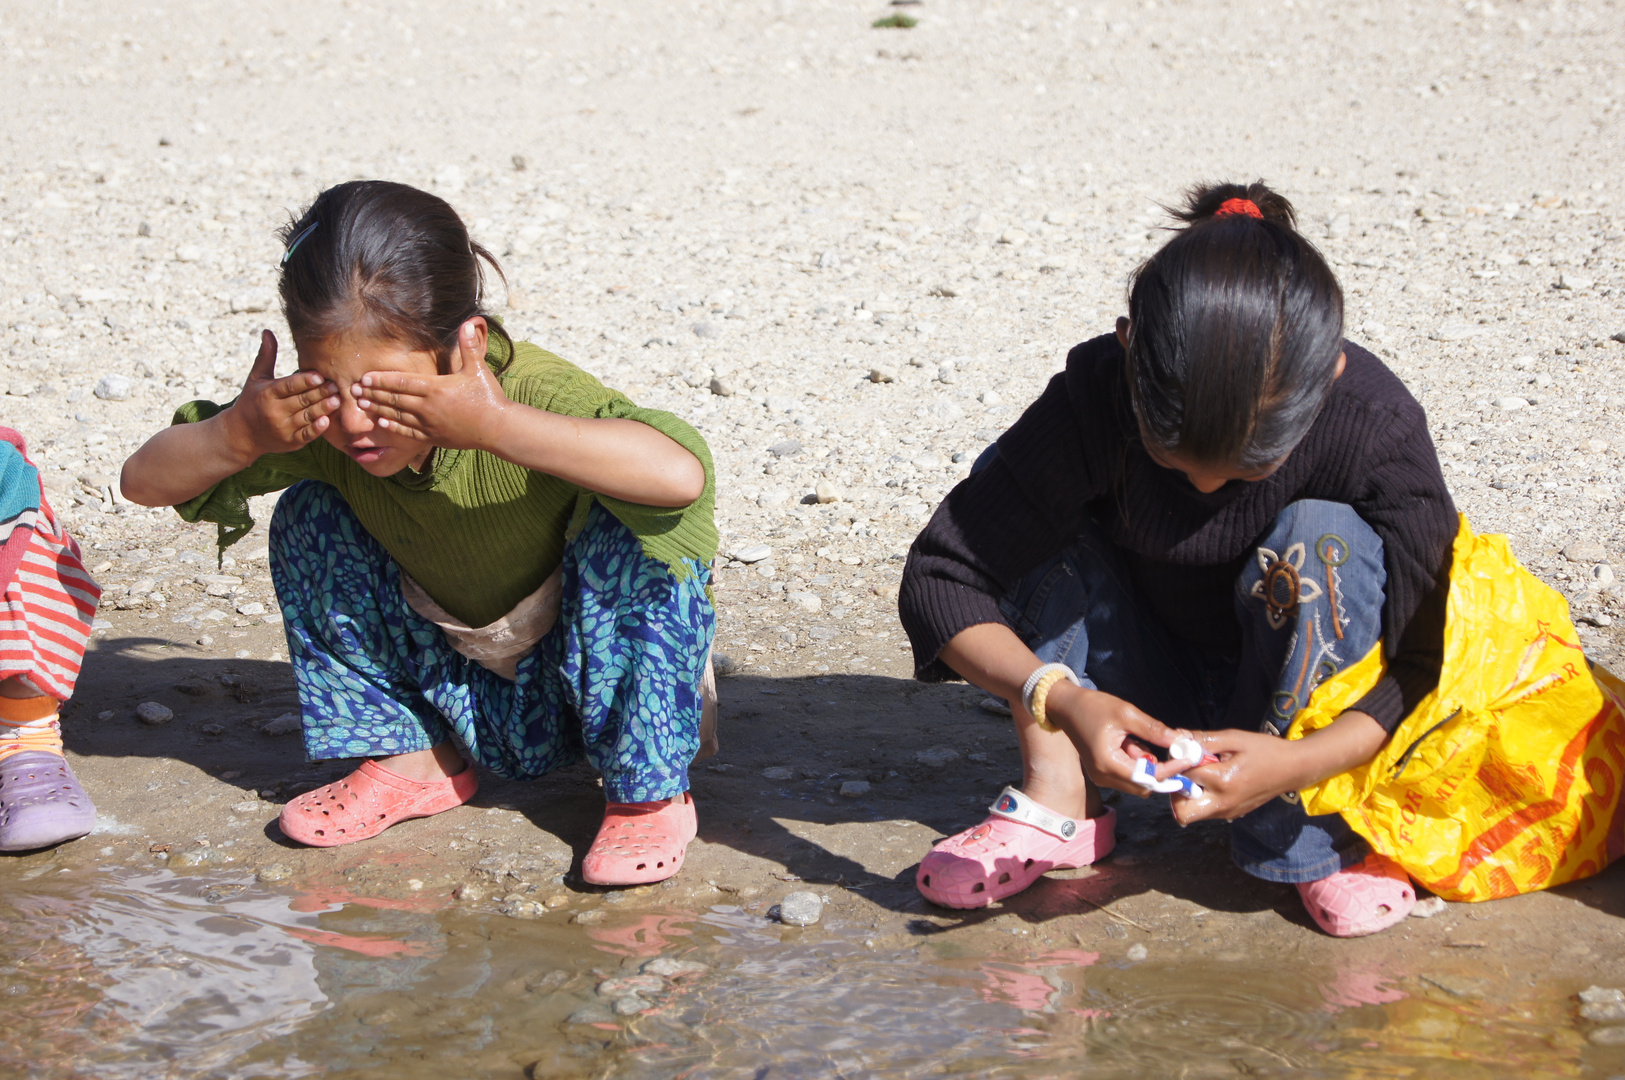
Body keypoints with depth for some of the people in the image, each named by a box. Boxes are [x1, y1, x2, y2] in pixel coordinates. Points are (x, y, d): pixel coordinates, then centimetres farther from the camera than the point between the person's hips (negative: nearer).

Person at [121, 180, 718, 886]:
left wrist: (495, 427, -55)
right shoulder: (313, 414, -19)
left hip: (589, 683, -4)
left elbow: (682, 475, -53)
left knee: (635, 532, -32)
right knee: (307, 519, -10)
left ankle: (648, 791, -13)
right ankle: (409, 756, 7)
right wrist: (239, 434, -31)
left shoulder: (535, 393, -34)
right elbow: (144, 481, -10)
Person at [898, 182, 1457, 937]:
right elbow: (939, 582, -24)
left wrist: (1296, 763, -41)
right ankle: (1057, 797, -16)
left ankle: (1297, 836, -14)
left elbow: (1430, 663, -23)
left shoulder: (1378, 428, -28)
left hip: (1292, 703, -1)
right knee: (1007, 477, -19)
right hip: (1146, 698, 2)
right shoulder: (1097, 395, -26)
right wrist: (1060, 700, -41)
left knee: (1325, 537, -32)